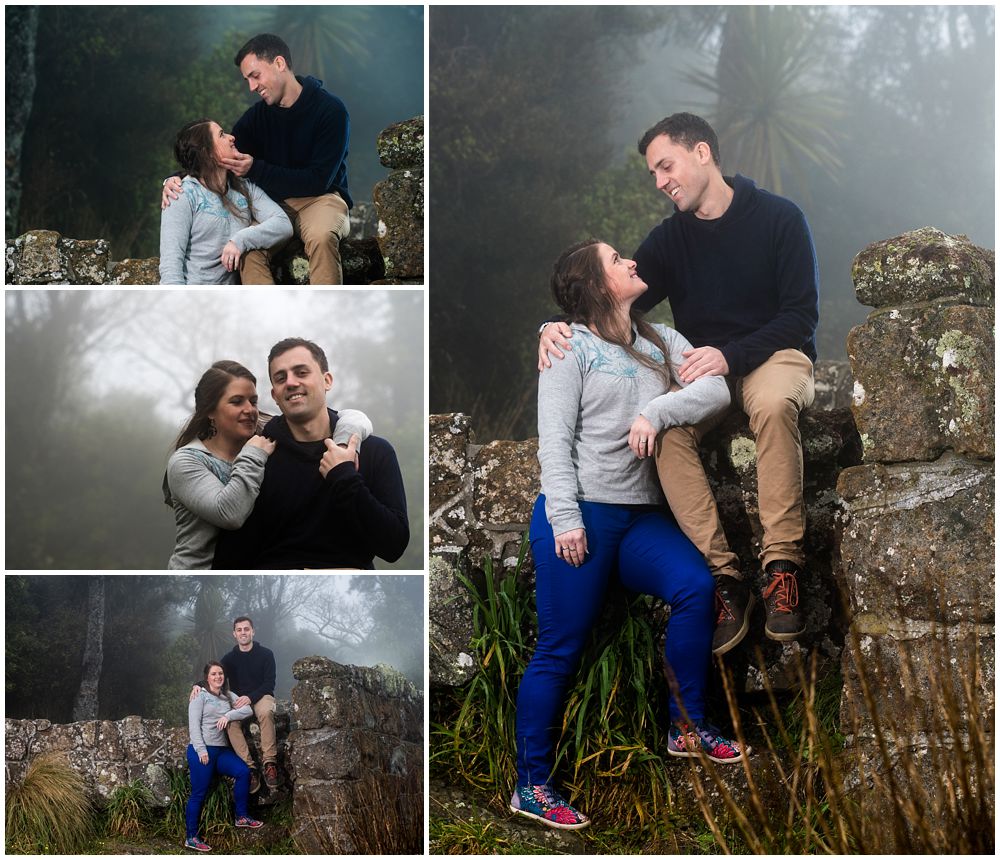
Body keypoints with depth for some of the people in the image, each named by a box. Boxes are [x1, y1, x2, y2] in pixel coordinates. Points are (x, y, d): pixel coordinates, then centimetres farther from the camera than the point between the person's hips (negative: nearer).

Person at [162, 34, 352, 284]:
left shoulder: (330, 110, -11)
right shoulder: (257, 116, 6)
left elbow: (318, 181, -17)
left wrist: (255, 170, -23)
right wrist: (176, 179, -14)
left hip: (320, 198, -4)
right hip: (275, 204, 4)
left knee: (321, 236, -39)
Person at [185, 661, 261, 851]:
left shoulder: (228, 696, 15)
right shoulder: (200, 696, -2)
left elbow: (247, 710, 2)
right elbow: (194, 725, -9)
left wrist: (228, 716, -13)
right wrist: (201, 750, -17)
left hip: (221, 750, 6)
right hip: (201, 750, -6)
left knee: (243, 772, -13)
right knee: (199, 793, -6)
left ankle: (241, 817, 0)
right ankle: (191, 838, 1)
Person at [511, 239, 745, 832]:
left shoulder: (661, 341, 14)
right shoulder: (571, 347, -1)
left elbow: (718, 389, 0)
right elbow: (554, 440, -7)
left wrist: (656, 412, -15)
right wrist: (565, 518, -15)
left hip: (640, 515, 5)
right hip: (580, 512, -5)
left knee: (695, 584, -19)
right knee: (561, 649, -5)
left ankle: (688, 728, -4)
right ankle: (531, 787, 4)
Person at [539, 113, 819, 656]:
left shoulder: (778, 218, -5)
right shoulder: (671, 238, 8)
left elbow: (801, 314, -9)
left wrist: (731, 354, -23)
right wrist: (559, 326, -18)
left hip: (773, 353, -4)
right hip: (704, 367, 4)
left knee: (774, 403, -41)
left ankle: (783, 565, -36)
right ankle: (723, 574, -30)